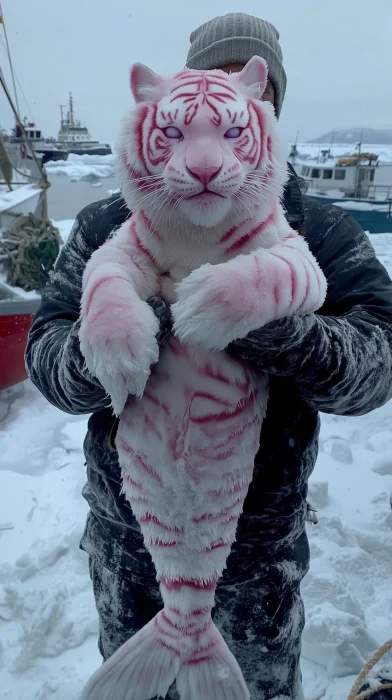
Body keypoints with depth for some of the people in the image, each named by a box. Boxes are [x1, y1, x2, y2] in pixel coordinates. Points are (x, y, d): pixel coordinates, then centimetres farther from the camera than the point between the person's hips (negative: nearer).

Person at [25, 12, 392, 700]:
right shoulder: (109, 224, -7)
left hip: (260, 543, 0)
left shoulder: (324, 232, -8)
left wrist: (283, 336, -38)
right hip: (127, 534, 2)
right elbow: (45, 355, -13)